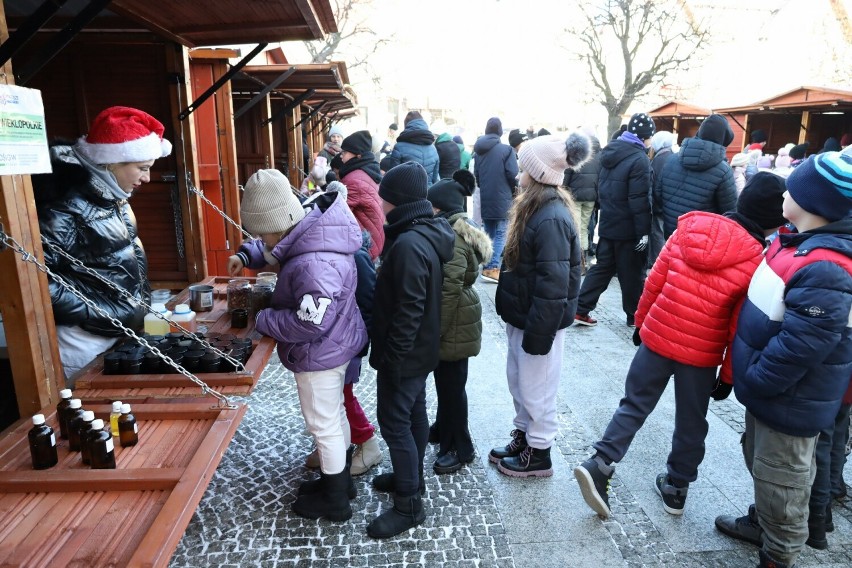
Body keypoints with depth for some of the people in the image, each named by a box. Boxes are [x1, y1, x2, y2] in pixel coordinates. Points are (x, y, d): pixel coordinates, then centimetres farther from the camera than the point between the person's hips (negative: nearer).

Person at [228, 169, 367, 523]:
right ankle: (340, 481, 46)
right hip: (334, 346, 10)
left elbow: (309, 324, -32)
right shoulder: (311, 230, -4)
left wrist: (262, 320, -19)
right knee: (334, 415, 24)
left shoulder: (314, 265, -35)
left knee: (323, 425, 9)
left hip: (321, 354, -10)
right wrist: (246, 255, -2)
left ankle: (334, 501, 31)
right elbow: (271, 248, 15)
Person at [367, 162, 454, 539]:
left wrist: (391, 358, -19)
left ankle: (409, 504, 14)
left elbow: (408, 311, -27)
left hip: (405, 354, -10)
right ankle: (411, 477, 39)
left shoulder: (408, 245, -27)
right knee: (414, 414, 21)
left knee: (394, 422, 2)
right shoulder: (427, 233, 4)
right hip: (421, 349, 10)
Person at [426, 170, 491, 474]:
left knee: (451, 384, 3)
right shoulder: (453, 231, 10)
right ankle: (443, 429, 41)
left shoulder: (451, 238, -22)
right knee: (445, 380, 22)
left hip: (453, 325, -10)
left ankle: (460, 448, 18)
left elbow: (449, 290, -25)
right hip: (453, 322, 10)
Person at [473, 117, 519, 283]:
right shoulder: (506, 149, -11)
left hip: (485, 199, 6)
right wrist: (512, 190, 5)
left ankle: (487, 267, 18)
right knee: (501, 234, -1)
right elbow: (513, 174, -13)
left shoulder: (478, 150, 7)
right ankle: (492, 268, -9)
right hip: (502, 199, -6)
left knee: (488, 234, 16)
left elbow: (476, 175, 11)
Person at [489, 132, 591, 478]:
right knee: (518, 380, 20)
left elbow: (553, 284, -26)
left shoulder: (551, 219, -24)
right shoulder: (535, 207, 8)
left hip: (540, 319, -9)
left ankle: (539, 455, 25)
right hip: (522, 315, 9)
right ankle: (523, 438, 38)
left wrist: (539, 332, -22)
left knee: (535, 387, 6)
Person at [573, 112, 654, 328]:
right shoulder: (639, 159, -17)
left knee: (602, 267, 13)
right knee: (632, 274, 6)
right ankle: (635, 316, 18)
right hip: (628, 228, -7)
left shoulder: (610, 152, 8)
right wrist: (644, 231, -17)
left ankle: (580, 309, 10)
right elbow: (639, 200, -21)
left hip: (607, 223, 7)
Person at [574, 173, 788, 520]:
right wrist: (728, 375, 2)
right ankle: (676, 488, 33)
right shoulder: (758, 261, -14)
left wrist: (641, 322, 14)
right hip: (701, 353, -2)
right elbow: (741, 328, -10)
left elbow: (654, 282, 0)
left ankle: (600, 464, 1)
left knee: (634, 405, 15)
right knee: (690, 423, 18)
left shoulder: (689, 229, -5)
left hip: (656, 337, 2)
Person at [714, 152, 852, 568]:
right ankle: (761, 523, 47)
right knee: (759, 461, 26)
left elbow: (800, 346, -29)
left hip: (791, 398, -9)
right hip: (768, 386, 9)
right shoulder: (798, 241, 2)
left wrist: (755, 382, -18)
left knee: (780, 478, 10)